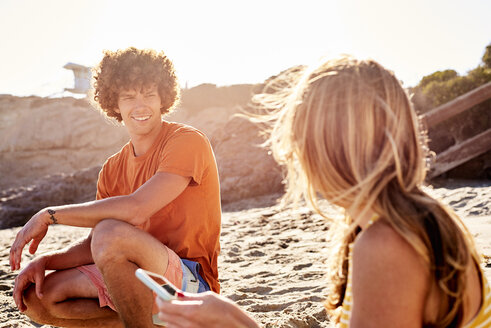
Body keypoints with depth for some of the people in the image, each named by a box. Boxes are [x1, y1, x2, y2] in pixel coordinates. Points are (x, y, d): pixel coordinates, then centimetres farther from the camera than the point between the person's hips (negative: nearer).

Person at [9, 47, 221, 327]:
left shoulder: (188, 141, -13)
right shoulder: (114, 169, 10)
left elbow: (136, 209, -25)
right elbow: (94, 246, 8)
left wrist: (50, 214, -16)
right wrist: (43, 261, -10)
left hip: (191, 285, -7)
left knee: (111, 232, -33)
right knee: (36, 297, -1)